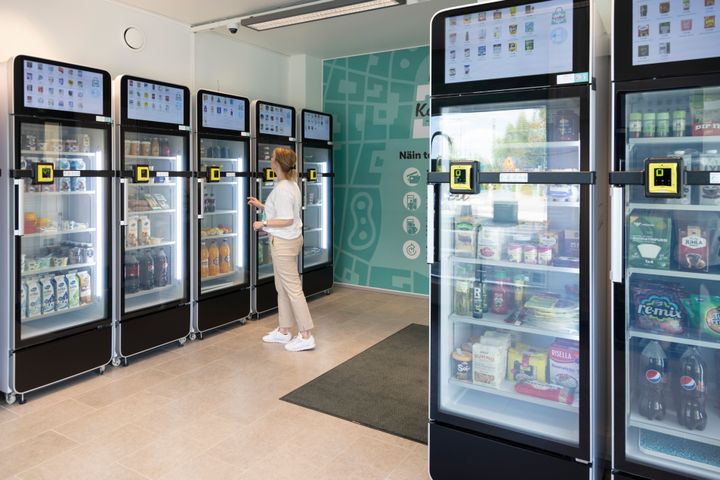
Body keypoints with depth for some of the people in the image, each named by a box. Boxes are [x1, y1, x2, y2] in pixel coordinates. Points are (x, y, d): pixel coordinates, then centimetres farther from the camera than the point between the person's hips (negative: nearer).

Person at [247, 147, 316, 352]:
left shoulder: (282, 189, -20)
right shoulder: (290, 184, 11)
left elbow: (286, 220, -22)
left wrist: (263, 224, -13)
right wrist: (261, 205, 22)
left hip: (283, 242, -10)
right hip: (287, 240, 10)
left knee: (292, 288, -4)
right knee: (282, 287, 15)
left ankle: (306, 336, 3)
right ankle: (283, 331, 25)